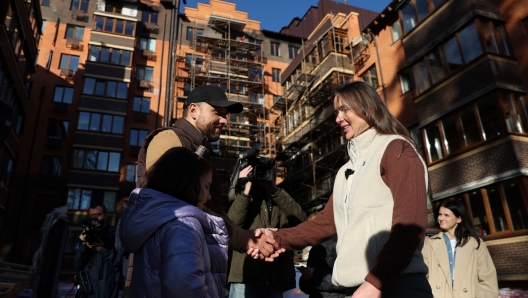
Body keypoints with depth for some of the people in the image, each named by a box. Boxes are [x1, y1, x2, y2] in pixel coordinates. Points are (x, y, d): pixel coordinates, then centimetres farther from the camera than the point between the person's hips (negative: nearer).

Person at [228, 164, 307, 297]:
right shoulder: (244, 198, 10)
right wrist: (246, 189, -9)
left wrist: (275, 190, -10)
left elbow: (300, 219, -5)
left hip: (277, 279, 2)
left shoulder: (282, 200, 15)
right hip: (247, 277, -2)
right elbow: (232, 225, -8)